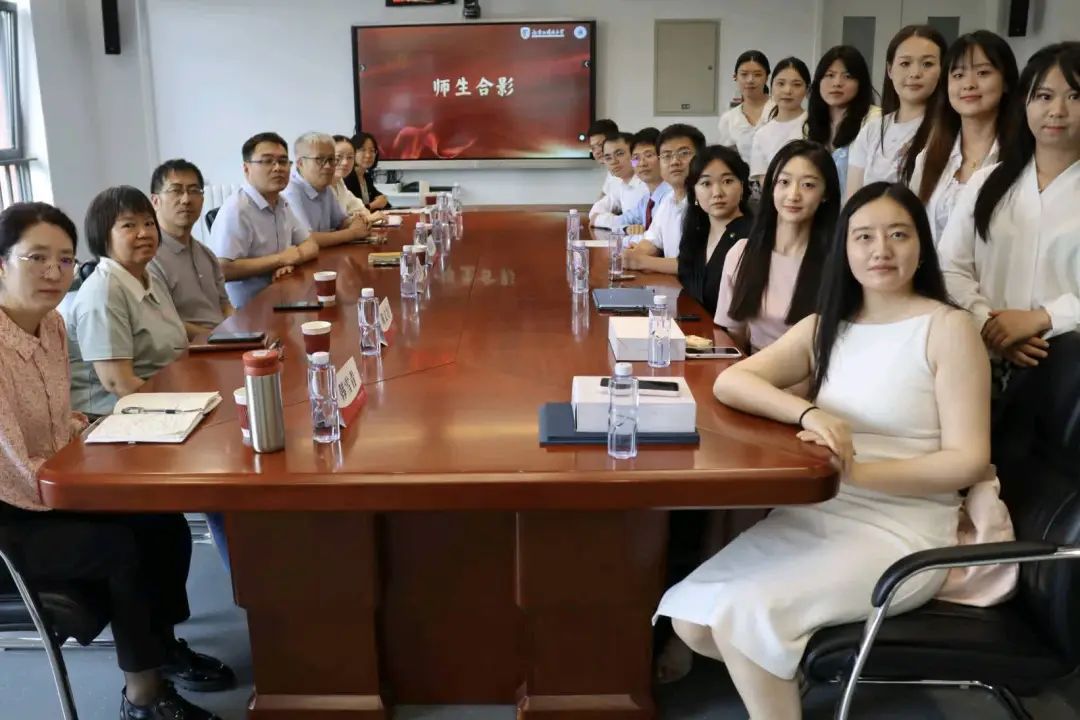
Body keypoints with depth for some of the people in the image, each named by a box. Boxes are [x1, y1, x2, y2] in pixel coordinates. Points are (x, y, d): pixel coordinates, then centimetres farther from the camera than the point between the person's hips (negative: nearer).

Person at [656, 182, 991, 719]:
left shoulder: (947, 328, -6)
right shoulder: (824, 326, 9)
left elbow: (969, 461, -11)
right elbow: (729, 382, -1)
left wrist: (853, 471, -22)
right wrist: (808, 413, -20)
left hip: (902, 529, -5)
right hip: (813, 513, 6)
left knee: (747, 613, -24)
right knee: (691, 616, -8)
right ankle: (790, 666, 18)